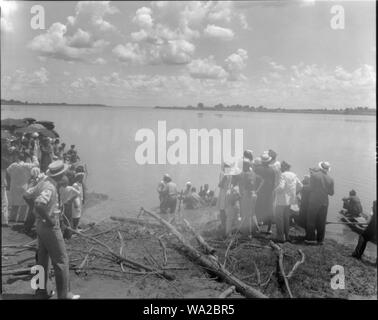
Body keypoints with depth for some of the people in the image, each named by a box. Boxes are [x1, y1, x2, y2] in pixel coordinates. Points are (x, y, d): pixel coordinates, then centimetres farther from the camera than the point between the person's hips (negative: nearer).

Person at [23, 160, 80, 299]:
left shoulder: (42, 184, 4)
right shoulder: (50, 187, -24)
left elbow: (27, 194, 17)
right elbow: (39, 204, -38)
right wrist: (49, 219, -24)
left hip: (40, 225, 9)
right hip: (50, 228, -9)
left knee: (43, 259, 18)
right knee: (61, 261, 1)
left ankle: (43, 291, 31)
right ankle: (64, 295, 9)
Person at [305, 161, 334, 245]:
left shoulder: (314, 175, -10)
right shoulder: (330, 179, 0)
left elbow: (311, 188, -6)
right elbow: (331, 192, 6)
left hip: (314, 201, -3)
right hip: (324, 202, 3)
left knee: (311, 220, 5)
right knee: (321, 222, 10)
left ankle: (310, 239, 5)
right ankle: (320, 239, 14)